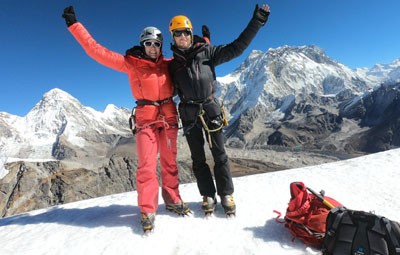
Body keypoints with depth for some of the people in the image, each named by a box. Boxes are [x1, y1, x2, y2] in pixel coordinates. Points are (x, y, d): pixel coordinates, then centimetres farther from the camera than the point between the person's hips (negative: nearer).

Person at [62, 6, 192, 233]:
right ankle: (148, 211, 3)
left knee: (170, 162, 8)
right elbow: (96, 51, -1)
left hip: (169, 117, 3)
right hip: (146, 119, -3)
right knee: (147, 165, -9)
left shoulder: (168, 64, 8)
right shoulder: (130, 63, 0)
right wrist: (74, 25, -1)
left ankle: (172, 200, 23)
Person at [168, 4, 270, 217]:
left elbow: (236, 47, -1)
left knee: (219, 154, 3)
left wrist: (256, 23, -5)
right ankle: (208, 196, 22)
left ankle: (226, 195, 17)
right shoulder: (173, 64, 10)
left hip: (210, 109, -2)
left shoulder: (207, 52, 3)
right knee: (198, 158, 8)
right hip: (189, 114, 2)